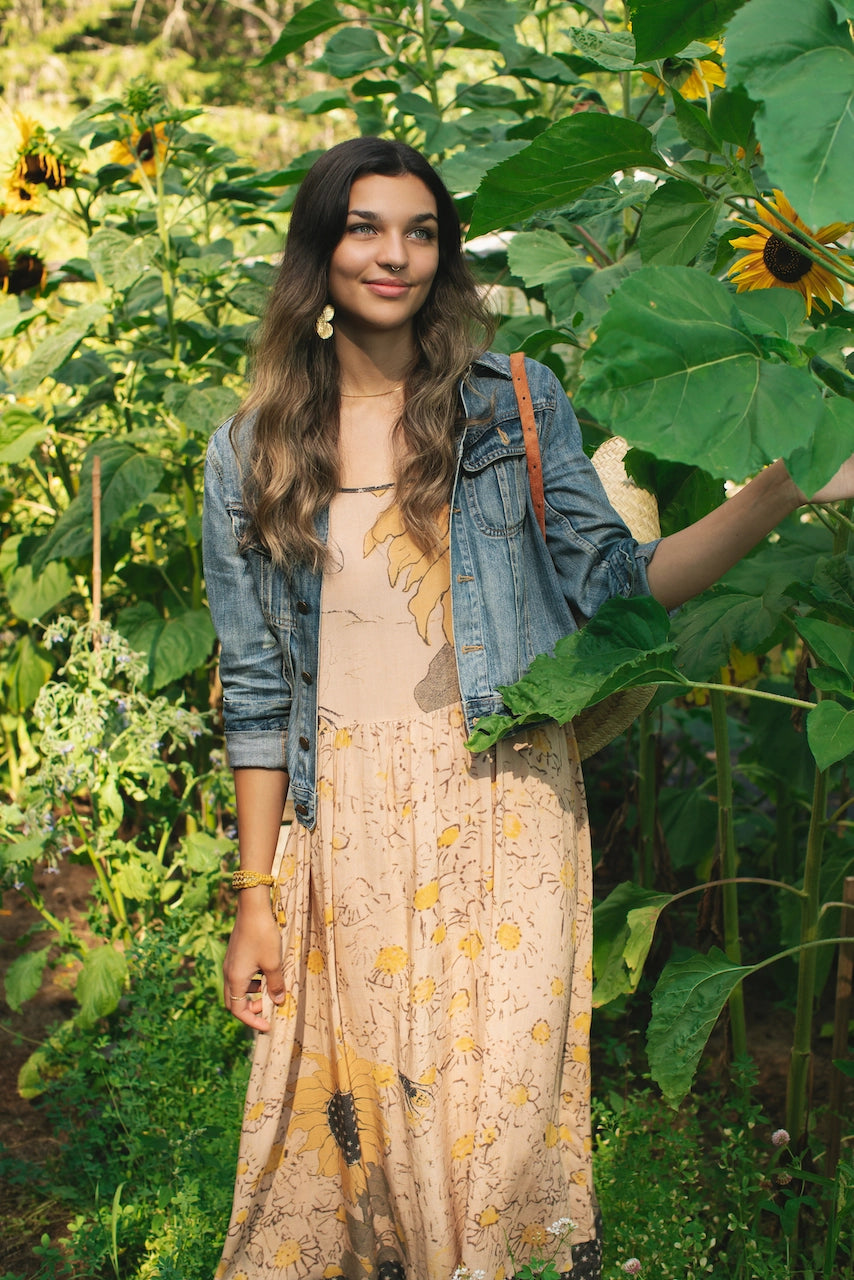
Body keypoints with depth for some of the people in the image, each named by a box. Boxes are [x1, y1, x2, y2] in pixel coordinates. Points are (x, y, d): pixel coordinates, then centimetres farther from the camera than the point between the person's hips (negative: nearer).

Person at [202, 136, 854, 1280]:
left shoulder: (517, 402, 4)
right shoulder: (251, 452, 6)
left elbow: (612, 582, 1)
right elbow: (256, 687, 5)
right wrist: (254, 896, 2)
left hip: (505, 802, -1)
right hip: (345, 822, 1)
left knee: (499, 1113, -2)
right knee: (353, 1106, 5)